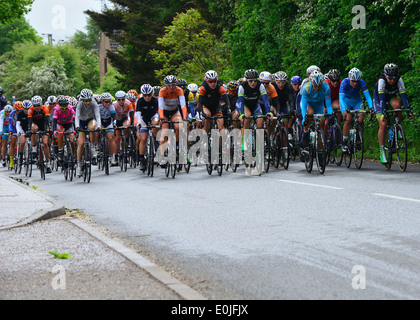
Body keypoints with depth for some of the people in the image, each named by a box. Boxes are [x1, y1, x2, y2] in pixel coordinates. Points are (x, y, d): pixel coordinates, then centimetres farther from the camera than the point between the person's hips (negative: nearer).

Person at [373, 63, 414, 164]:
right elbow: (381, 98, -40)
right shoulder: (381, 81, -33)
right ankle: (382, 151, -12)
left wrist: (409, 111, -40)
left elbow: (403, 96, -29)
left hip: (392, 97, 2)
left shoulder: (399, 80, -25)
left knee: (397, 104, -36)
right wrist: (383, 112, -51)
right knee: (383, 124, -20)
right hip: (379, 99, -2)